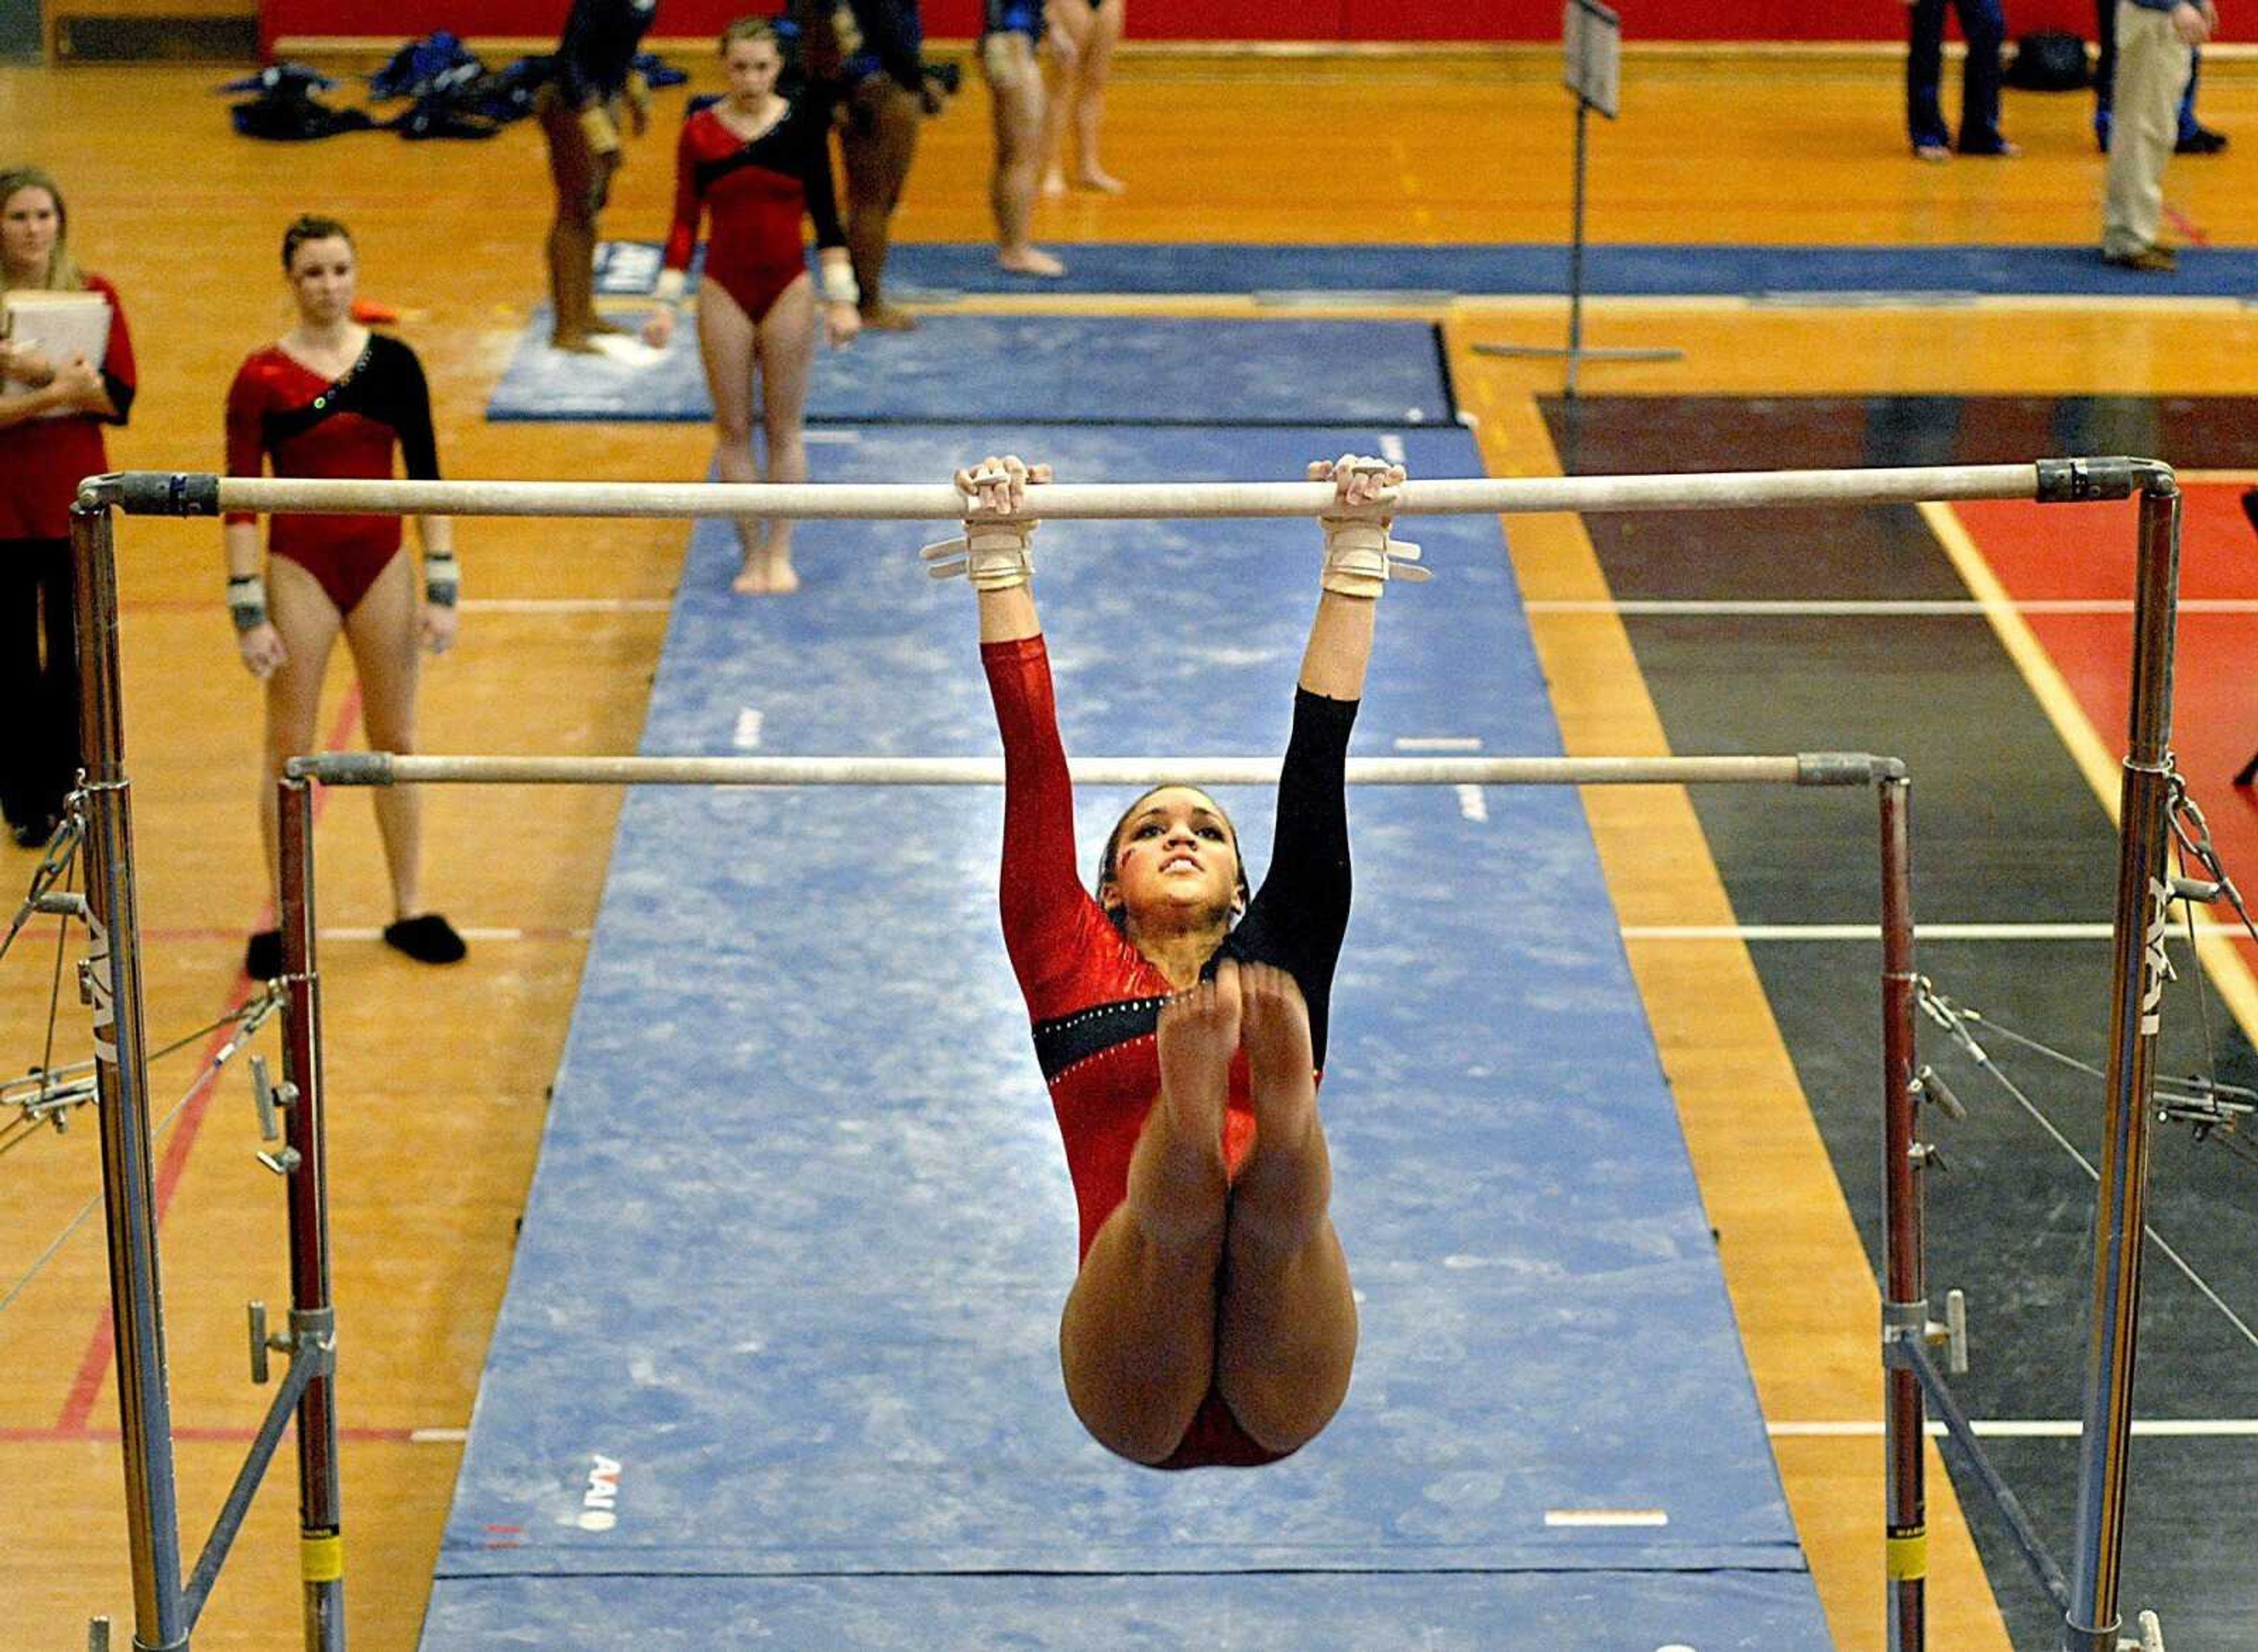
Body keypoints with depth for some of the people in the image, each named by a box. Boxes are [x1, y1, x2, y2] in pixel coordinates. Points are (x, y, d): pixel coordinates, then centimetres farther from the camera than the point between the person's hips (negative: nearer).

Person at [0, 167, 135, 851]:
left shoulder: (94, 296, 1)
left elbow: (118, 396, -6)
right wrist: (59, 392, -22)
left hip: (75, 498, 1)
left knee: (74, 657, 4)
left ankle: (71, 794, 16)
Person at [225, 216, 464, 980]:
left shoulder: (393, 363, -1)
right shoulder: (262, 377, -8)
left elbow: (425, 475, 3)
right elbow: (240, 499, -7)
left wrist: (441, 588, -1)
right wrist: (249, 612, -11)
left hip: (381, 564, 3)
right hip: (300, 567, -2)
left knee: (395, 741, 10)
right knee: (289, 748, 4)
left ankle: (409, 910, 20)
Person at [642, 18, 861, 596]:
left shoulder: (803, 124, -4)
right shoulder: (699, 133, -4)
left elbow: (825, 215, 0)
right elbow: (685, 223, 1)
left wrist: (841, 297, -4)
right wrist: (666, 303, -4)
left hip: (788, 288, 0)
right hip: (725, 290, 0)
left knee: (783, 429, 6)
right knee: (733, 429, 5)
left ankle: (780, 554, 15)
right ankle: (751, 554, 14)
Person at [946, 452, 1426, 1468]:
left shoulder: (1279, 960, 27)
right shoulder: (1073, 967, 25)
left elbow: (1317, 759, 24)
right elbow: (1034, 760, 22)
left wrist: (1354, 561, 22)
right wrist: (1000, 561, 21)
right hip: (1139, 1392, -1)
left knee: (1277, 1193, -33)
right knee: (1173, 1203, -34)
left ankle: (1285, 1105, -66)